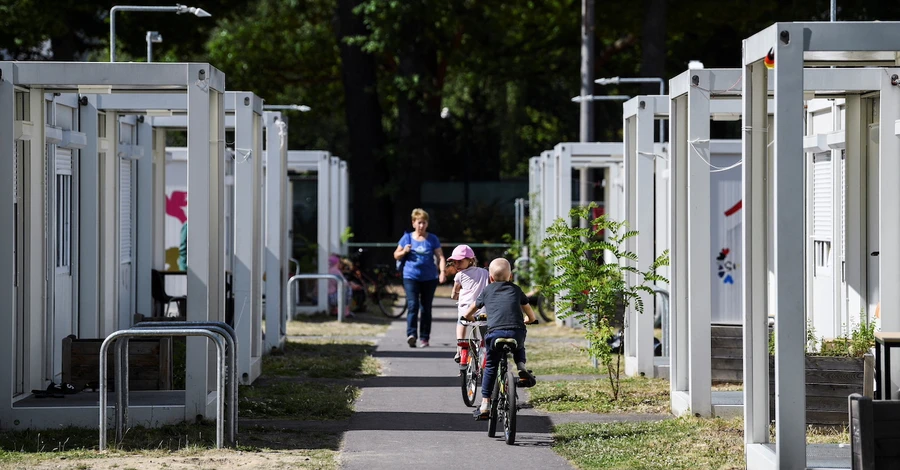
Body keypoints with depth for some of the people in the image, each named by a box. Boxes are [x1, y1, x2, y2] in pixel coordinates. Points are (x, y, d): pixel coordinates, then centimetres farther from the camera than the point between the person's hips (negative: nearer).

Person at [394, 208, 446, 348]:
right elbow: (396, 256, 13)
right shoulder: (407, 238, 6)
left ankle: (424, 338, 12)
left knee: (426, 308, 6)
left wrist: (442, 272, -14)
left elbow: (440, 257, 3)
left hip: (429, 278, 1)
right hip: (411, 277, -1)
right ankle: (411, 334, -27)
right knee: (412, 305, -17)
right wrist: (404, 251, -9)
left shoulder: (433, 239, 6)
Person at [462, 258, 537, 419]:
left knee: (490, 366, 15)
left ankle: (485, 404, 11)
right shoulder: (516, 290, 23)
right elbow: (531, 316, 29)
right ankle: (522, 369, 8)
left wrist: (474, 319, 51)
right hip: (517, 333, 1)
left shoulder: (487, 291, 21)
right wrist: (526, 322, 51)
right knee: (519, 348, 35)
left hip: (495, 333, -1)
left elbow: (467, 315, 29)